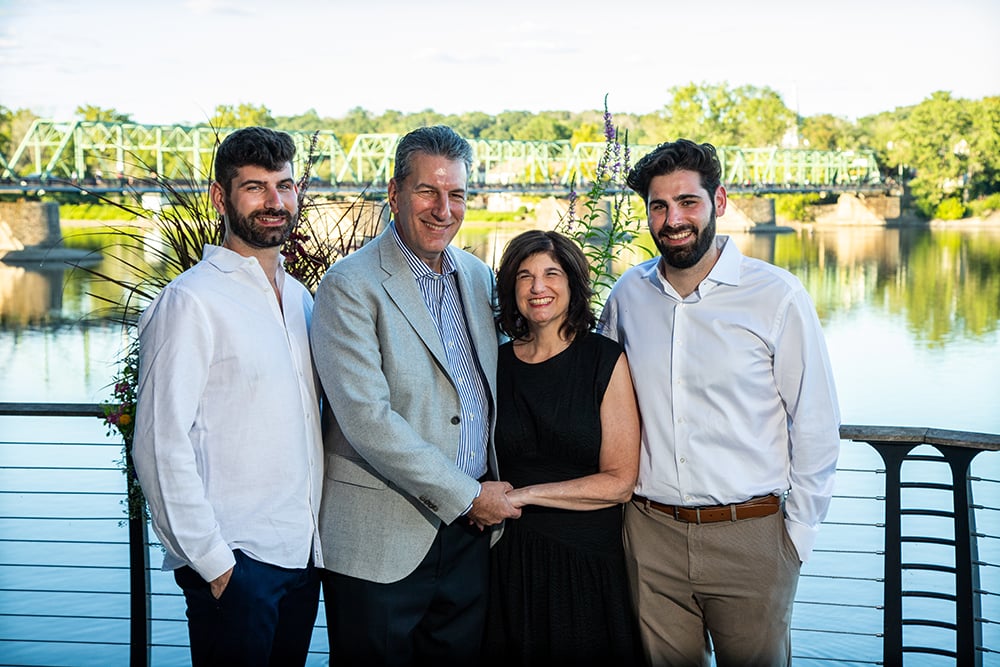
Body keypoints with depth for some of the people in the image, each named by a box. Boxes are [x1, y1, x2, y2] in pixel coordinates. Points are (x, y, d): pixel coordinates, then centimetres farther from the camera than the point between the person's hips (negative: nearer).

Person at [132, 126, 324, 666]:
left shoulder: (300, 297, 11)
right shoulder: (191, 301, -12)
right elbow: (162, 445, -16)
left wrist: (315, 536, 11)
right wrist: (212, 562, -15)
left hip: (302, 555, 7)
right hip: (234, 565, -7)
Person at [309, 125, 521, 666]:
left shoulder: (479, 277, 10)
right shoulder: (350, 287, -11)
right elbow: (366, 419, -19)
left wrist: (494, 489, 3)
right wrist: (466, 496, -15)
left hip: (470, 535, 6)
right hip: (379, 541, -5)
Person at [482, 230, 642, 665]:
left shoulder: (606, 361, -6)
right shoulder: (496, 362, 4)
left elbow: (619, 482, -10)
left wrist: (522, 494, -13)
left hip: (588, 560, -2)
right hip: (510, 560, 3)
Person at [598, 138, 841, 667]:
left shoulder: (777, 296, -7)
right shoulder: (627, 295, 4)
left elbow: (815, 429, -3)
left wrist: (795, 539, -4)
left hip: (750, 535, -2)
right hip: (650, 534, 3)